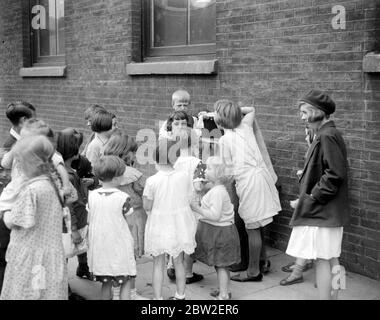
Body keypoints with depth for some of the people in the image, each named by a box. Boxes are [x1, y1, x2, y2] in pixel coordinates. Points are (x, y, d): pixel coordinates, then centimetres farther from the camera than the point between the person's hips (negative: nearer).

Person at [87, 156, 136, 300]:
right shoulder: (123, 197, -15)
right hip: (120, 247, -4)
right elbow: (127, 218, -10)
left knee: (106, 283, 16)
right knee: (126, 283, 10)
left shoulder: (92, 196, -3)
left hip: (99, 248, 4)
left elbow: (89, 221, 2)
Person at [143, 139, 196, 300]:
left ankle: (158, 298, 16)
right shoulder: (183, 176, -11)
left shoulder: (152, 181, -18)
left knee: (158, 264, 11)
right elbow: (186, 199, 0)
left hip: (159, 227, -3)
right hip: (180, 225, 3)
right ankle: (180, 296, 31)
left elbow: (147, 206, -11)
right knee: (179, 262, 19)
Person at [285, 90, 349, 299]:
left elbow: (335, 174, -24)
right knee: (332, 260, 15)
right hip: (330, 211, 10)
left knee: (322, 261, -4)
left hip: (322, 211, -10)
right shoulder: (330, 134, 13)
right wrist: (308, 197, 13)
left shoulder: (326, 136, -17)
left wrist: (312, 198, -16)